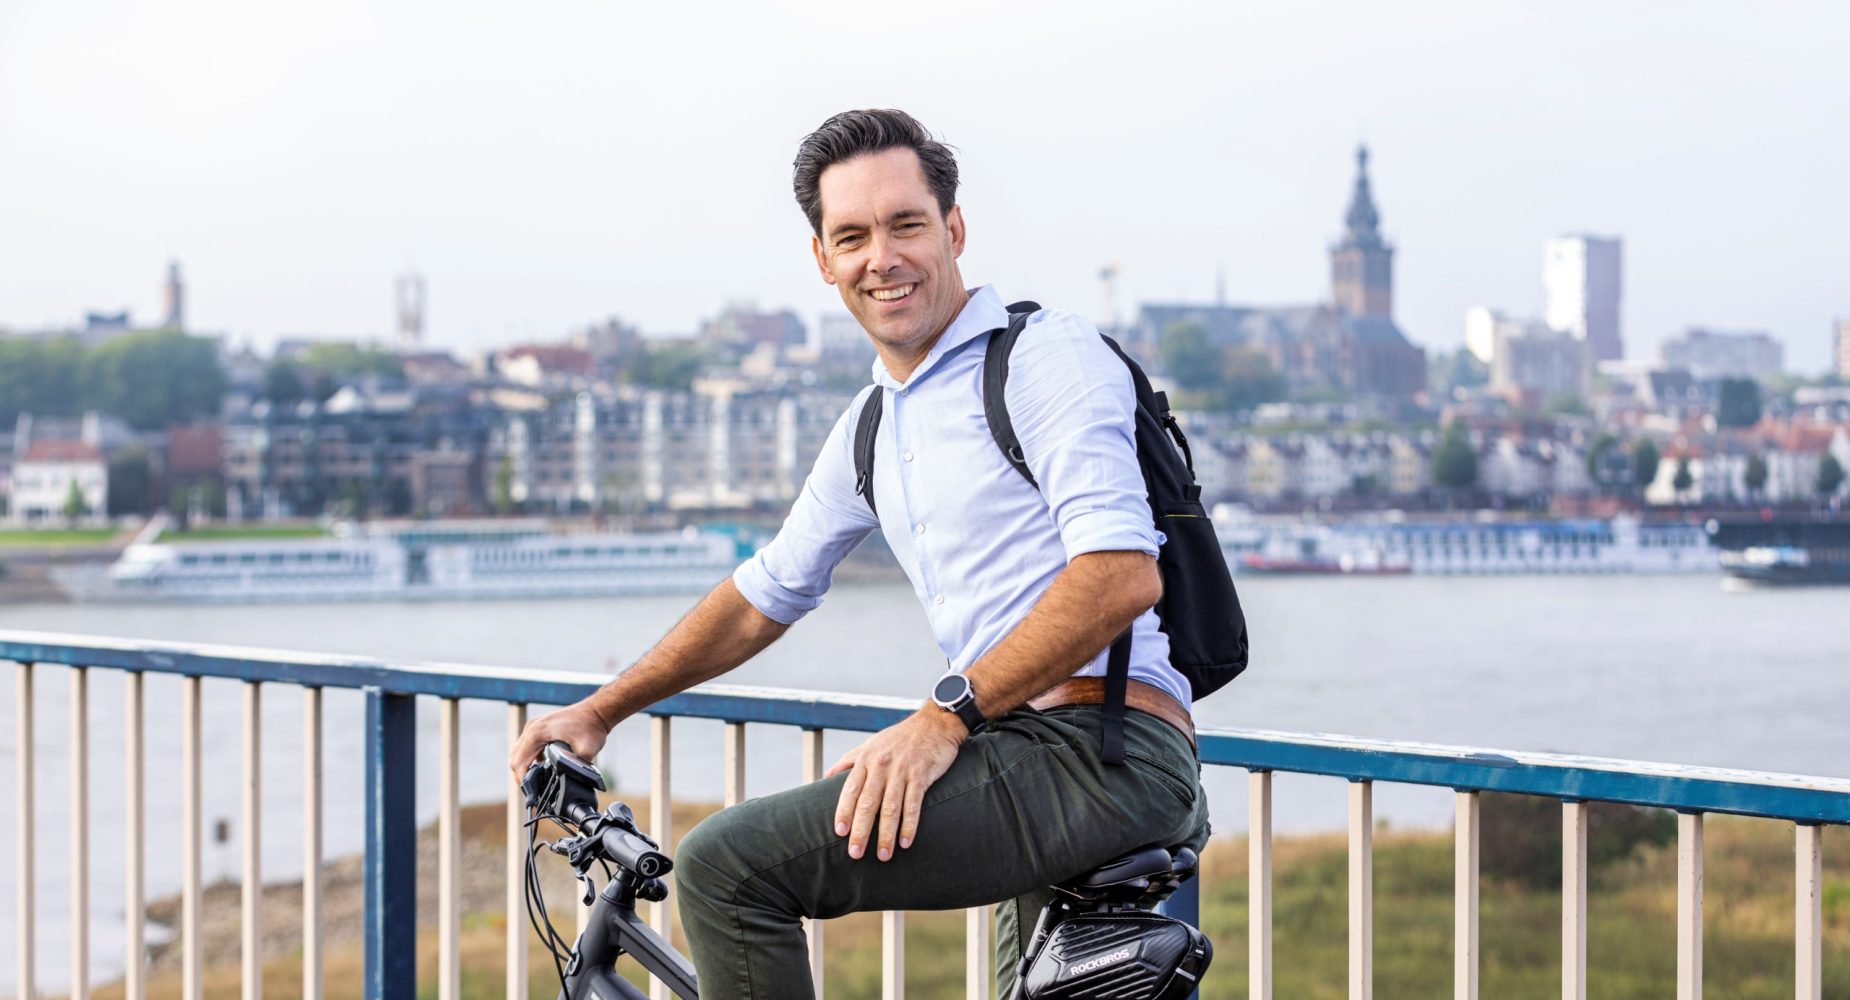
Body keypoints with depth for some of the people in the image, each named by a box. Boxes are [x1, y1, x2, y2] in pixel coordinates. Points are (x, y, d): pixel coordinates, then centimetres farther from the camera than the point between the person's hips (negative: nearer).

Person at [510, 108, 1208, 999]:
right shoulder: (872, 427, 20)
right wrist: (599, 711, 30)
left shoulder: (1048, 354, -6)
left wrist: (947, 715, -23)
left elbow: (1122, 575, -19)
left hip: (1105, 749, -9)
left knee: (727, 866, -16)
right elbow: (763, 594, 31)